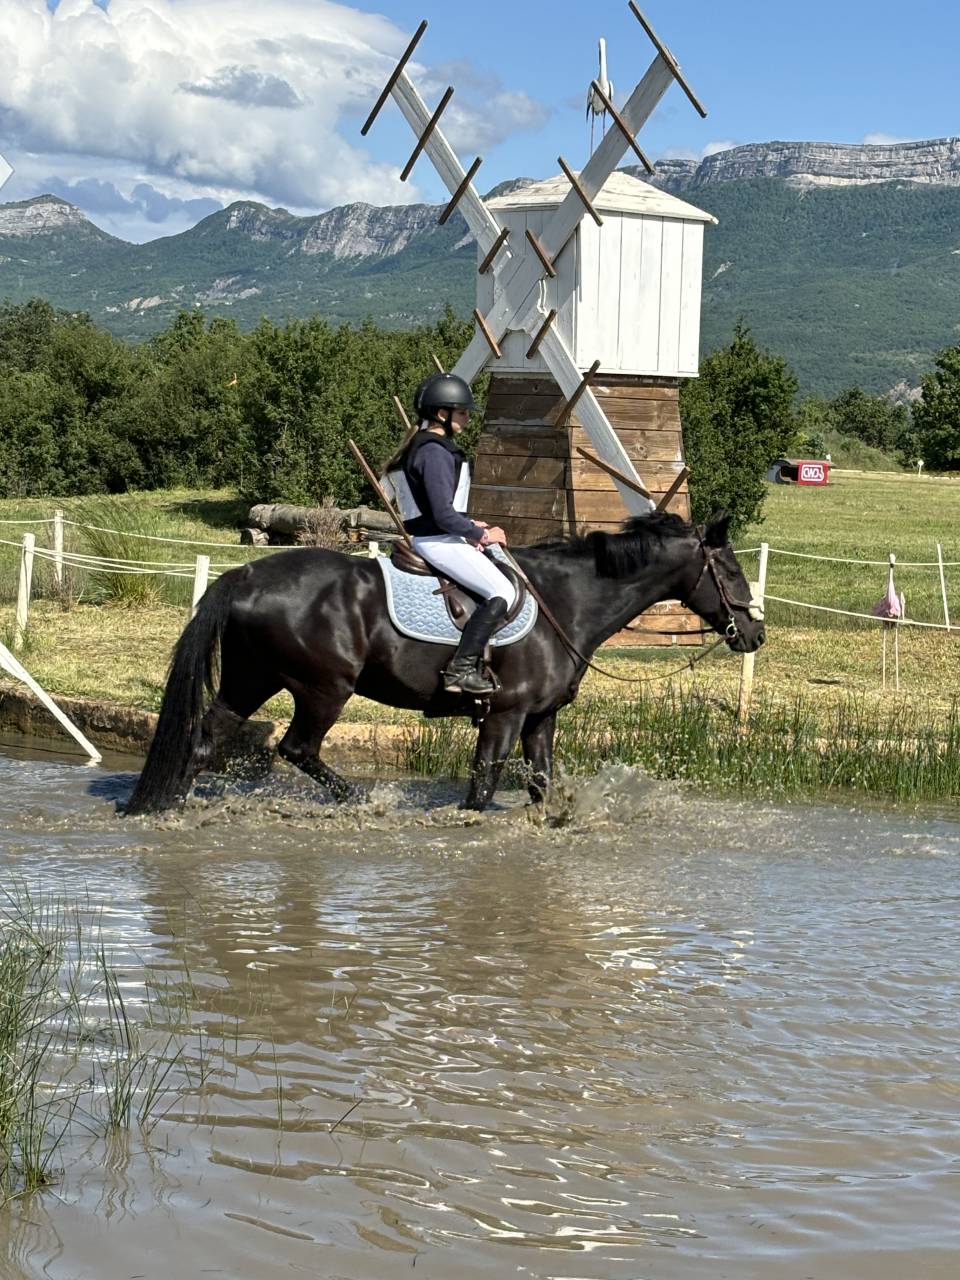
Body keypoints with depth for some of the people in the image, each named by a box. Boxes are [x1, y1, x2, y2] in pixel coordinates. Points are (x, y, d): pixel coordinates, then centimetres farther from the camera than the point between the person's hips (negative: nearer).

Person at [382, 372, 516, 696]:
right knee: (503, 593, -16)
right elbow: (444, 515, -23)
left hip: (430, 537, 11)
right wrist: (482, 535, -10)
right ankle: (461, 668, -20)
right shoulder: (436, 453, -18)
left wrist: (470, 527, 14)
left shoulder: (423, 446, 15)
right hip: (438, 541, -11)